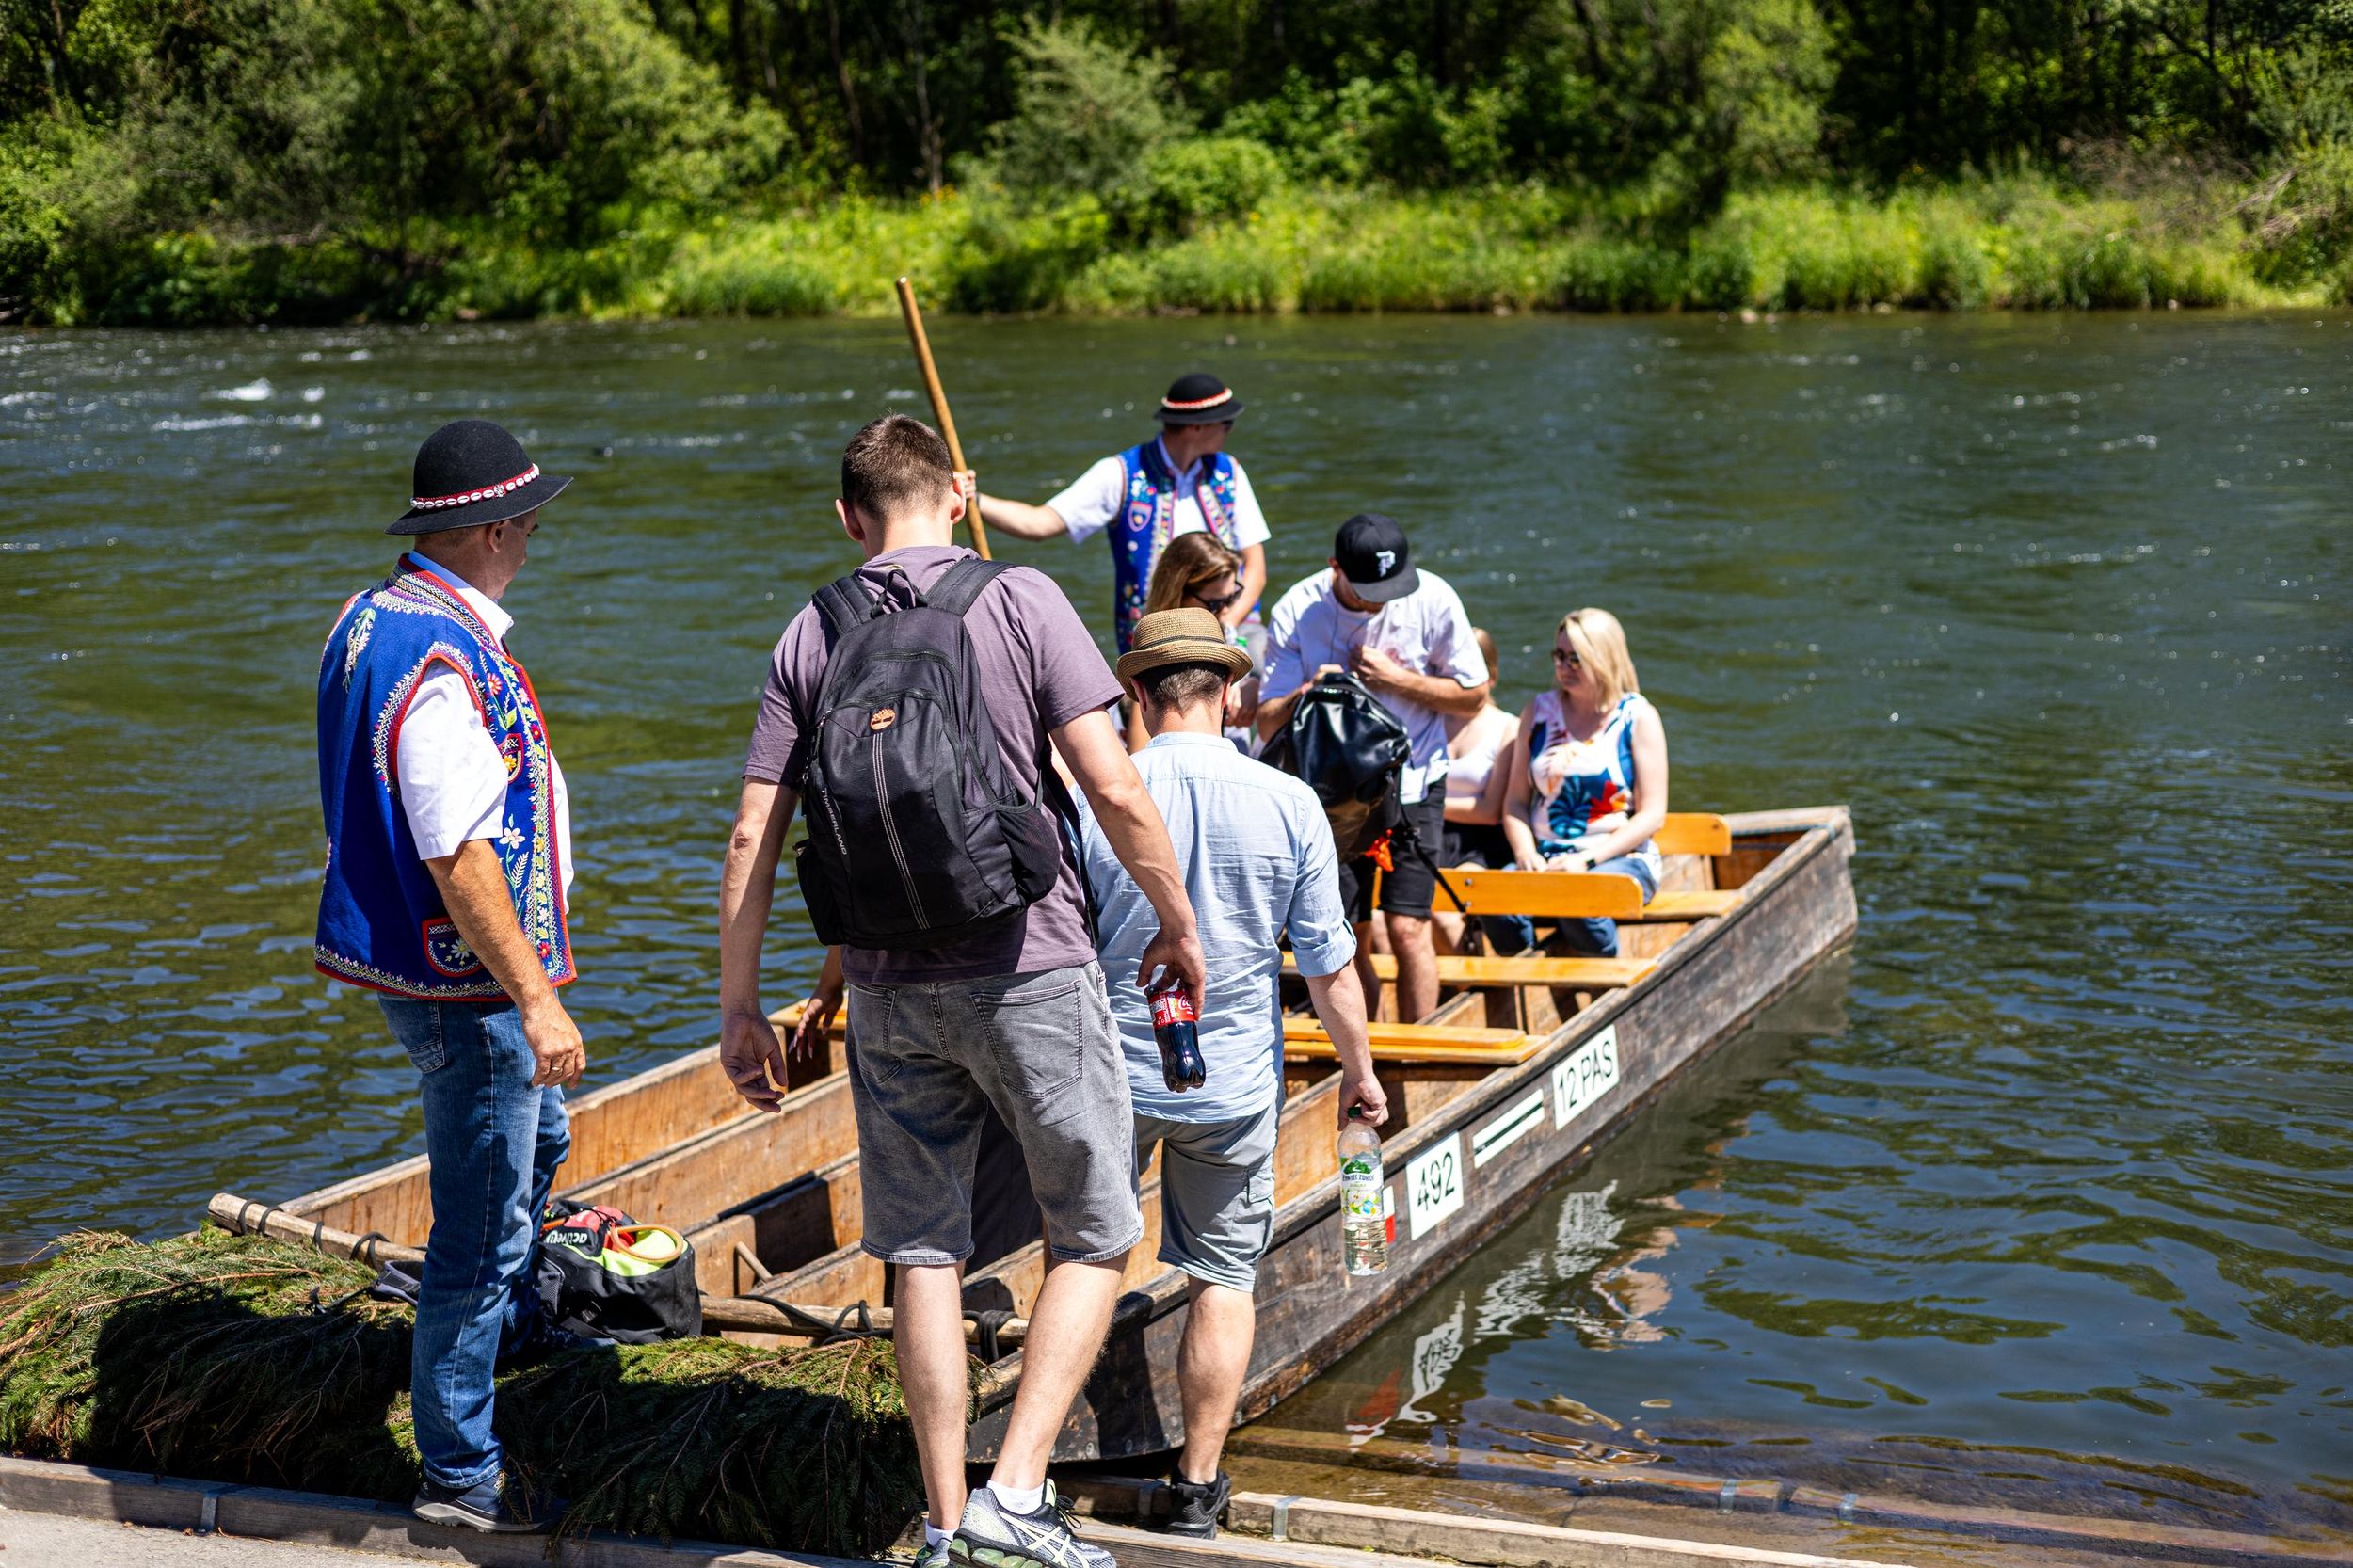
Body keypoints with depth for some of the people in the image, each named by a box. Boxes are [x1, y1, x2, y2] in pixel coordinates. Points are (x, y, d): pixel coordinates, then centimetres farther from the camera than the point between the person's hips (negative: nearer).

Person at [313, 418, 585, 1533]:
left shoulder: (372, 617, 8)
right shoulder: (447, 664, -26)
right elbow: (459, 857, -28)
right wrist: (537, 1000, -24)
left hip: (414, 960, 11)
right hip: (463, 981, -11)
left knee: (536, 1139, 31)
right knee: (480, 1224, -1)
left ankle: (505, 1326, 52)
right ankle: (459, 1473, 9)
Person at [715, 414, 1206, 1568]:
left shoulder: (810, 639, 4)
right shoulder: (1020, 601, -5)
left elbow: (751, 840, 2)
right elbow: (1113, 790, -12)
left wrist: (739, 1007, 9)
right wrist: (1178, 922, 2)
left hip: (889, 987, 4)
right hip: (1030, 970, -3)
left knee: (923, 1255, 12)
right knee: (1094, 1241, 9)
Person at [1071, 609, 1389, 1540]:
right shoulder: (1289, 805, -9)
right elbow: (1330, 970, -4)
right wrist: (1360, 1072, 11)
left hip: (1110, 1073, 0)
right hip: (1235, 1085, 1)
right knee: (1223, 1279, 12)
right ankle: (1198, 1488, 16)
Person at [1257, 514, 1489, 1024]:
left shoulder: (1432, 599, -11)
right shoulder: (1296, 612, -11)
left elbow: (1474, 695, -3)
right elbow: (1268, 723, -10)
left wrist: (1397, 679, -16)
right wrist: (1308, 694, -31)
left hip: (1413, 784, -1)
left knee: (1408, 929, -9)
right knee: (1344, 937, 4)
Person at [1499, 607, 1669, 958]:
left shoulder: (1638, 717, 1)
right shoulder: (1539, 711, 12)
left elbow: (1652, 815, -4)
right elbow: (1516, 801, 12)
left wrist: (1586, 860, -15)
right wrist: (1525, 853, -9)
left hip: (1619, 859, -3)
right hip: (1545, 859, 3)